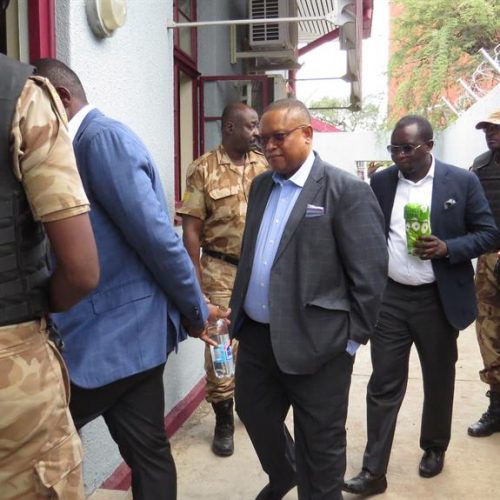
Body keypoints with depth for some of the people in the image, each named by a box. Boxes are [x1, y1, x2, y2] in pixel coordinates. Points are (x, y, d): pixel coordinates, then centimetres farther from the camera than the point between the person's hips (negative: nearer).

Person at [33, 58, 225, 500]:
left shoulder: (102, 137, -15)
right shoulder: (91, 141, 15)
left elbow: (157, 237, -20)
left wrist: (196, 311, -11)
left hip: (112, 333, -8)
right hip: (125, 329, 8)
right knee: (147, 451, 16)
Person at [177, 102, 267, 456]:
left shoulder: (264, 166, 5)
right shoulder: (204, 169, -6)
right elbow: (191, 229, -6)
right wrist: (195, 281, -10)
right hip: (221, 271, -3)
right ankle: (224, 420, 20)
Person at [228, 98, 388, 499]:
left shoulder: (347, 190, -12)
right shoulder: (261, 186, 10)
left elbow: (370, 273, -13)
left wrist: (352, 338, -11)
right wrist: (239, 309, 14)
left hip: (315, 341, -7)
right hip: (256, 335, 7)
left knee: (320, 443, 10)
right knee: (253, 412, 23)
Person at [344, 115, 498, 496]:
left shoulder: (462, 182, -4)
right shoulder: (380, 182, 3)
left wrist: (448, 248, -18)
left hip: (438, 300, -1)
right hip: (389, 297, 1)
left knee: (439, 381, 16)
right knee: (384, 384, 3)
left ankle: (435, 448, 40)